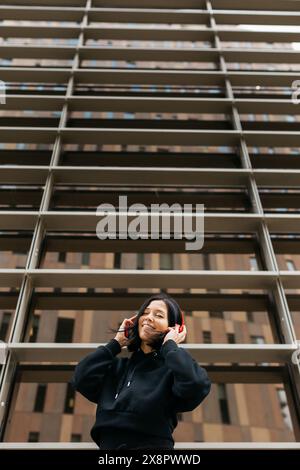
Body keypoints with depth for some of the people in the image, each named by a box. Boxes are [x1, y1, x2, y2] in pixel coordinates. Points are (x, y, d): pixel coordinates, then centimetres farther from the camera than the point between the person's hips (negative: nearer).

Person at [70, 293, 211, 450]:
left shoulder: (173, 366, 6)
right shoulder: (118, 366, 18)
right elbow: (80, 380, 6)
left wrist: (170, 345, -1)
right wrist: (116, 343, 12)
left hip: (153, 443, -3)